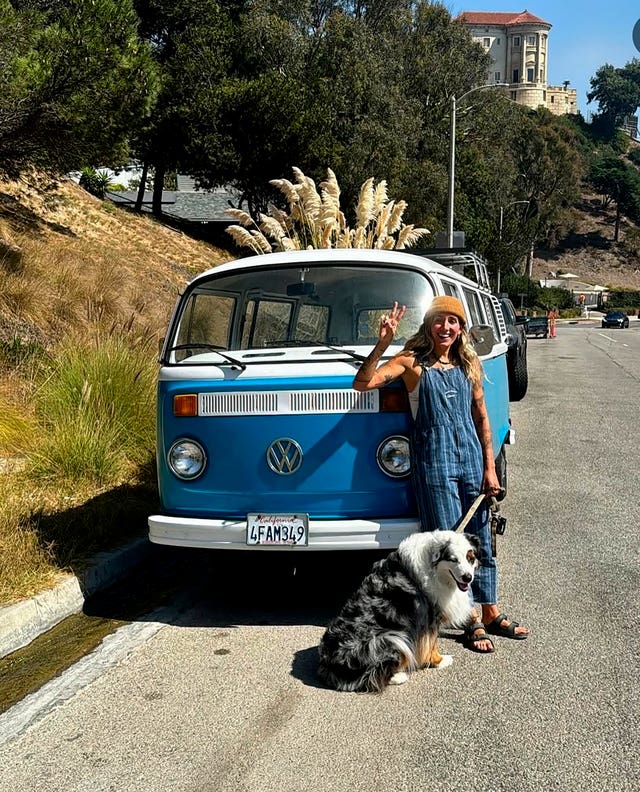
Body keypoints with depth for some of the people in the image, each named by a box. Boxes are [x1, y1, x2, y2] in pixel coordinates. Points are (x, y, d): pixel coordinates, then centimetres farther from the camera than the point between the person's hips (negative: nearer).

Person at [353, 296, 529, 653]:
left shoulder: (469, 365, 9)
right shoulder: (413, 362, -4)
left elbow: (481, 417, 12)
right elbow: (363, 383, -16)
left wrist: (490, 467, 9)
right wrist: (383, 344, -26)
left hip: (471, 458, 4)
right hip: (433, 460, -4)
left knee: (481, 540, 11)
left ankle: (491, 613, 25)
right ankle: (472, 621, 11)